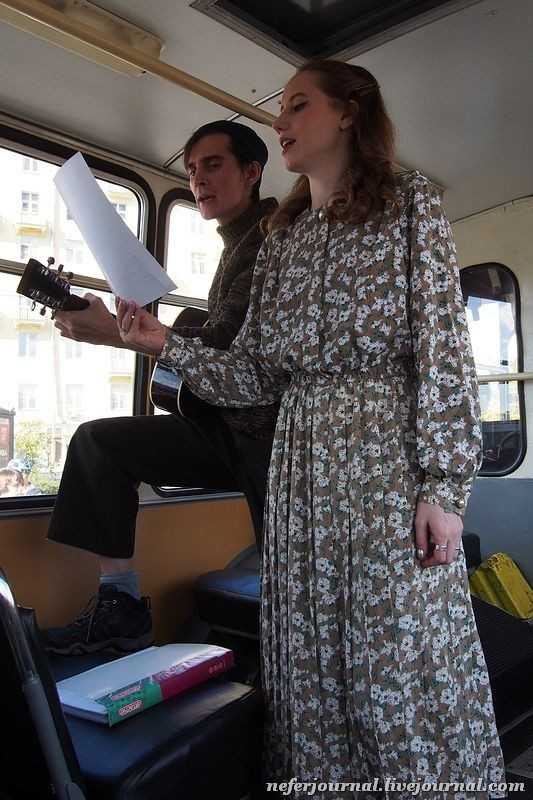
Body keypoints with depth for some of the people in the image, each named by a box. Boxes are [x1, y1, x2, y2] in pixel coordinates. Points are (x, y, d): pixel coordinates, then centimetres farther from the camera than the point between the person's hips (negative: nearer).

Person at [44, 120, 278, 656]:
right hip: (231, 422, 9)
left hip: (270, 429, -9)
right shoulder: (238, 244, 21)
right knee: (98, 441, -1)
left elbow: (228, 342, -22)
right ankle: (121, 606, -2)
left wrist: (117, 333, -24)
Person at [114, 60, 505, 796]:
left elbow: (444, 343, -6)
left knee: (408, 671, -1)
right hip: (301, 468, 5)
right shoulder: (280, 238, 17)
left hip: (391, 458, -4)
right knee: (313, 670, 9)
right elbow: (255, 374, 11)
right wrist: (167, 345, -5)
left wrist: (445, 482, -14)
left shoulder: (410, 201, 4)